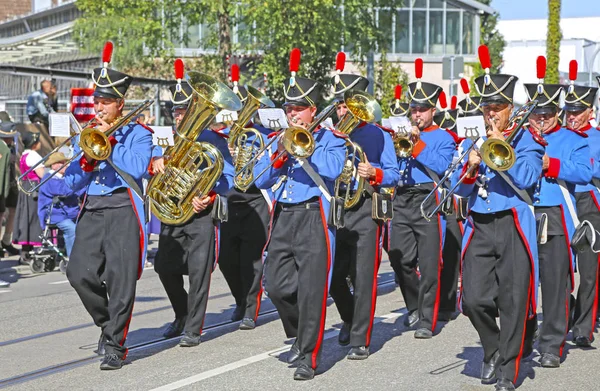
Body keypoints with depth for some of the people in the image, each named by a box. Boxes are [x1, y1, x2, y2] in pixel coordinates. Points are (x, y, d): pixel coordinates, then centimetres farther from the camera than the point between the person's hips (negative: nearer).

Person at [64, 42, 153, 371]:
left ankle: (115, 344, -1)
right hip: (92, 211, 5)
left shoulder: (137, 133, 4)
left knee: (120, 276, -10)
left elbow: (136, 168, -15)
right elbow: (72, 182, 14)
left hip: (123, 210, -4)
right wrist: (87, 160, -6)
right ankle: (106, 323, 17)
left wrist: (108, 140, -8)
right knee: (80, 273, -8)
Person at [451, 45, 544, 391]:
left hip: (513, 226, -3)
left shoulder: (526, 139, 3)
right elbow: (460, 189, 9)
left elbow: (527, 179, -12)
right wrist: (470, 167, -11)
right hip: (479, 227, 3)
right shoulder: (473, 141, 13)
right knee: (473, 300, -4)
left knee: (512, 301, -2)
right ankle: (493, 350, 22)